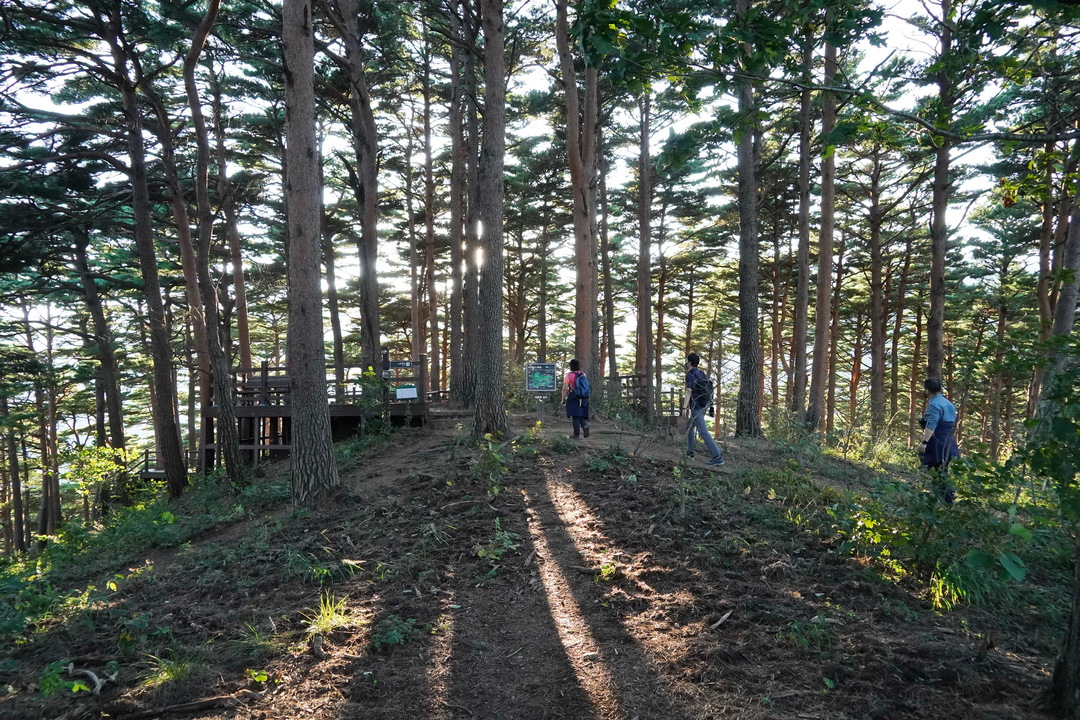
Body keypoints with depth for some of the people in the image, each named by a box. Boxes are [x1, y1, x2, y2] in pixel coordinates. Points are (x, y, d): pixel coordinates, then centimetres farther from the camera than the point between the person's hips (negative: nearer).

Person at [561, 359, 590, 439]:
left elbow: (565, 389, -10)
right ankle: (585, 425, -12)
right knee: (582, 415, 15)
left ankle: (577, 434, 2)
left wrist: (563, 399, -1)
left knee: (575, 416, 1)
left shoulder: (569, 375, -8)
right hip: (583, 399, 4)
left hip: (573, 398, -4)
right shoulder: (583, 375, 6)